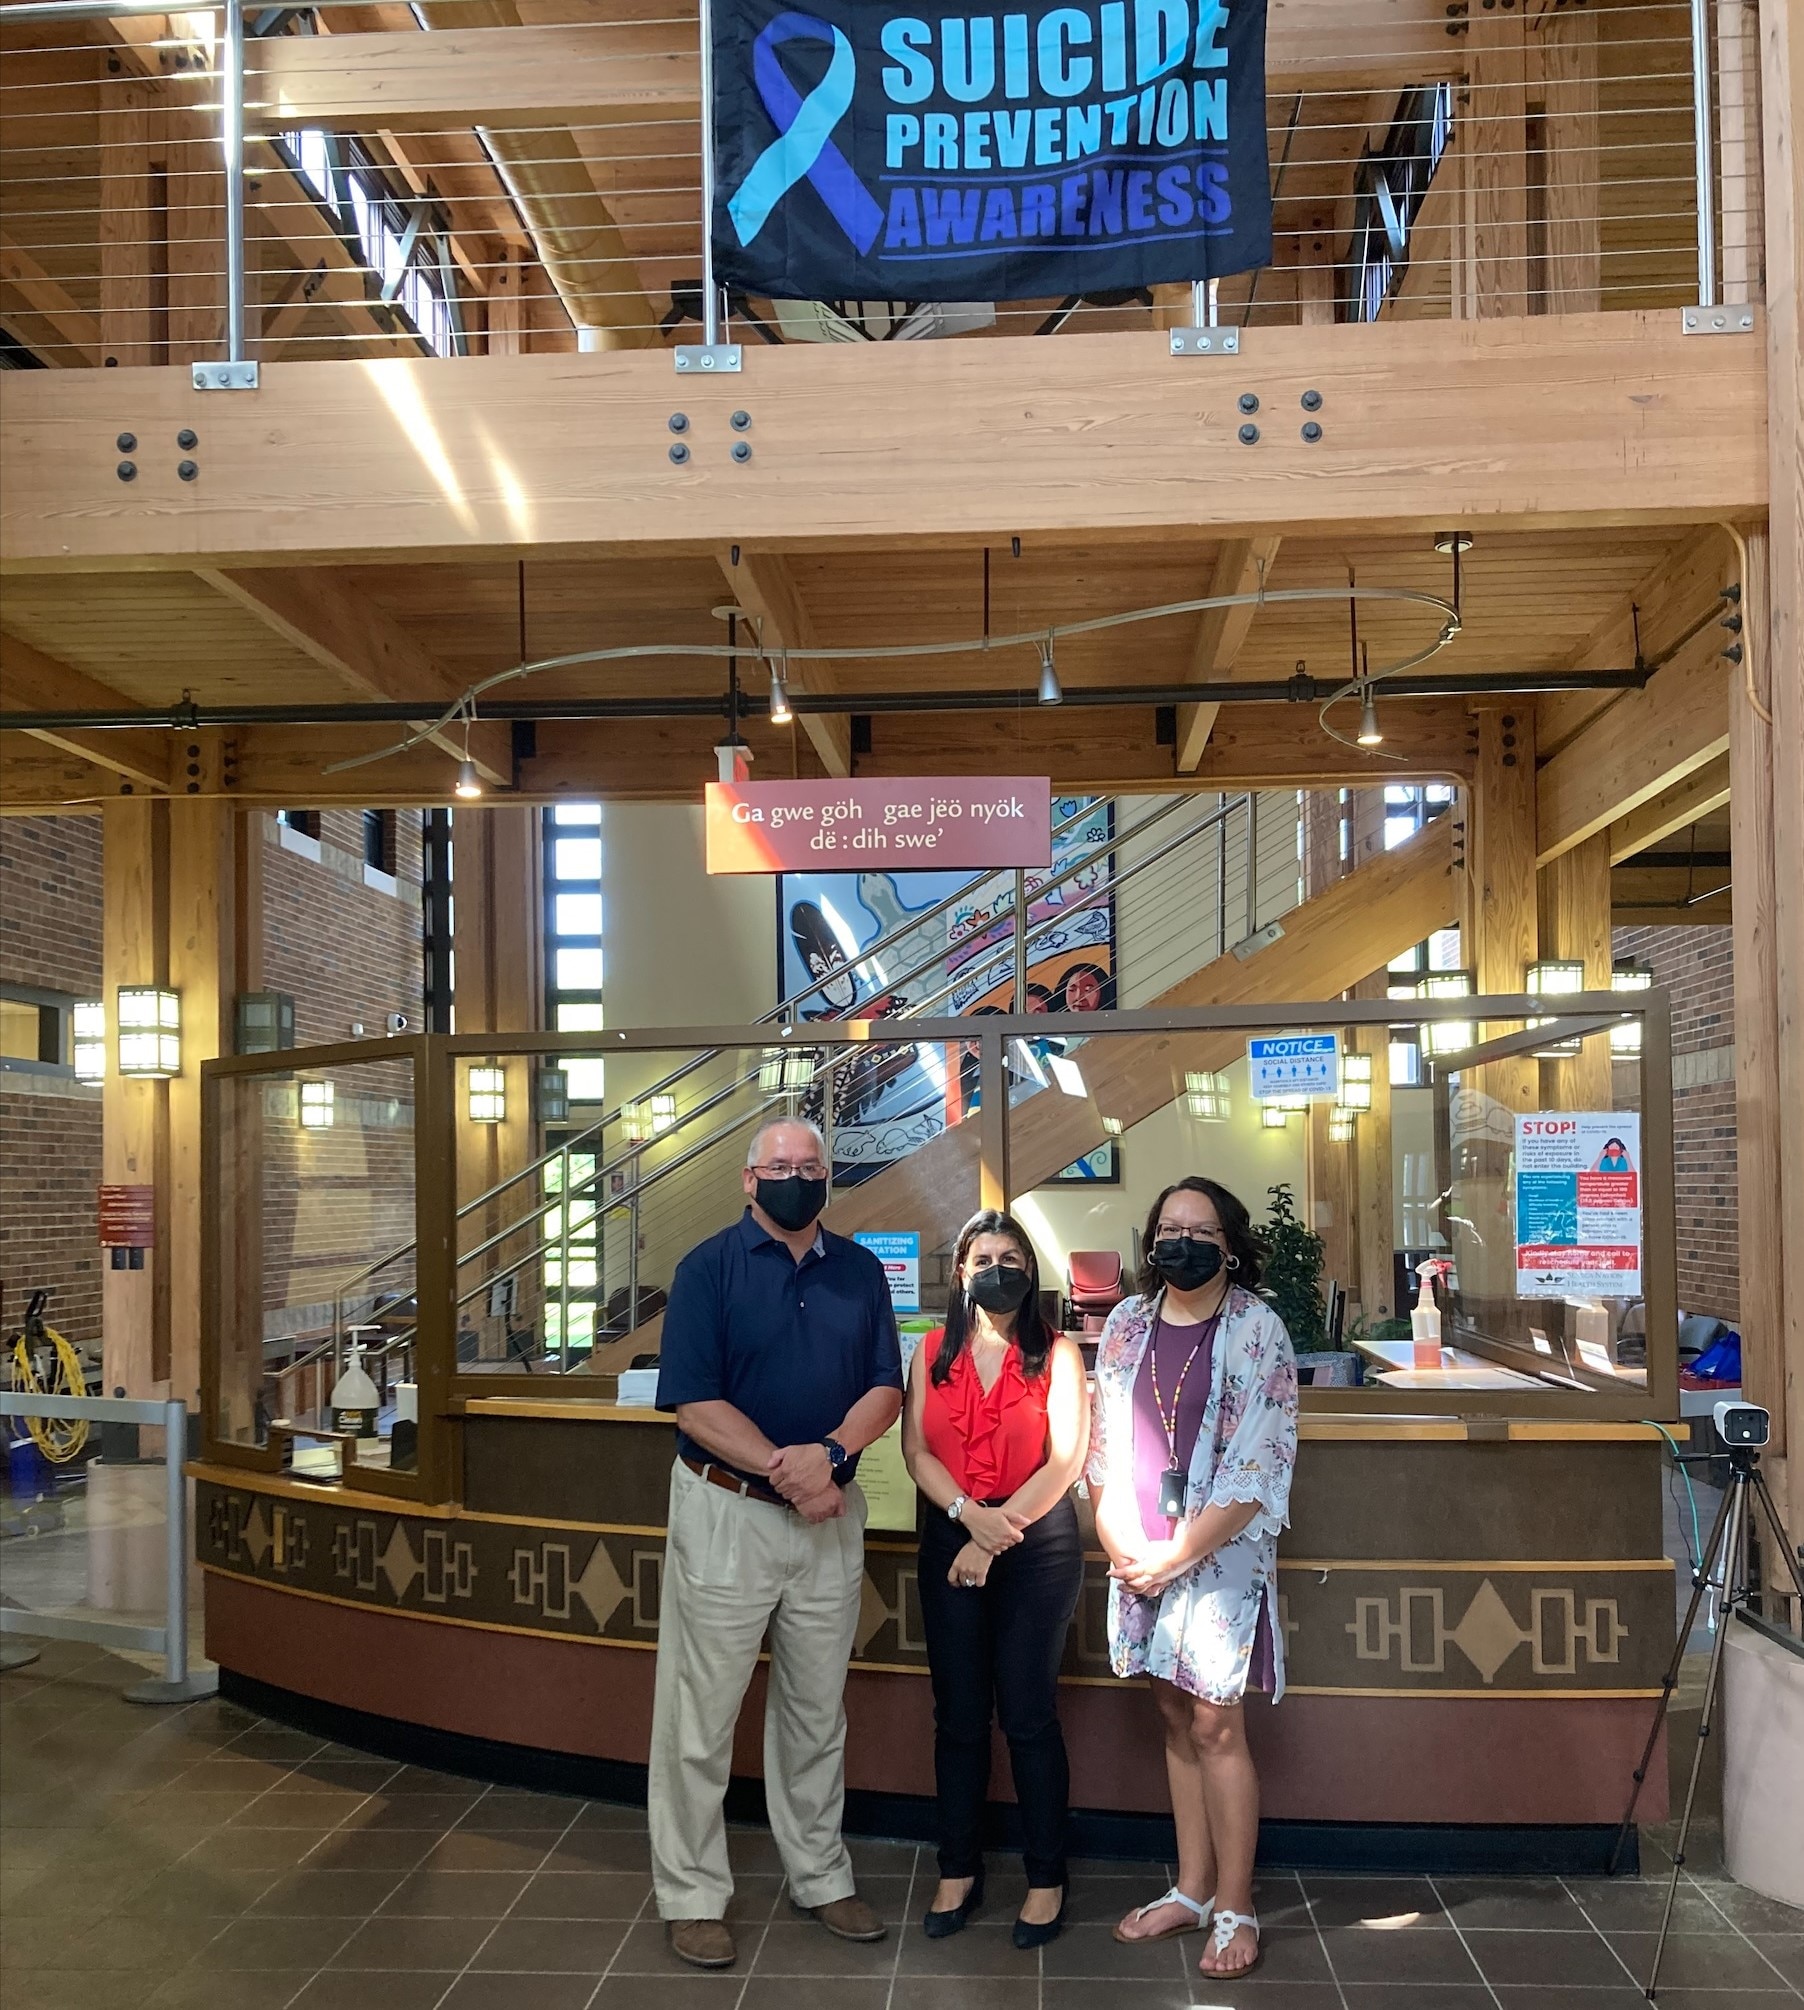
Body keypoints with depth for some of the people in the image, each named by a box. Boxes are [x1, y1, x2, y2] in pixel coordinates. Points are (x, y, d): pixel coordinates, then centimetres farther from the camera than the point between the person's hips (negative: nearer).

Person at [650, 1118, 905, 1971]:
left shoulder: (860, 1270, 6)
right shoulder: (710, 1267, -6)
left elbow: (886, 1388, 2)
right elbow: (695, 1402, -13)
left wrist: (830, 1453, -17)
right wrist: (786, 1474, -17)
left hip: (831, 1516, 4)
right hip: (726, 1512, -4)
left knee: (817, 1712, 15)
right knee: (701, 1715, 3)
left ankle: (820, 1877, 29)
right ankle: (692, 1896, 16)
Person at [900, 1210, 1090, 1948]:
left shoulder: (1057, 1354, -3)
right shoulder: (933, 1352, 6)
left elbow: (1066, 1458, -10)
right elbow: (916, 1450, -1)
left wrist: (995, 1537, -13)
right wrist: (969, 1517, -17)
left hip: (1039, 1547, -3)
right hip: (949, 1544, 3)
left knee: (1028, 1715, 1)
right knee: (958, 1714, 9)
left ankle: (1046, 1879, 13)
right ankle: (958, 1871, 21)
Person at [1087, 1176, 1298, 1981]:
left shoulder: (1255, 1330, -9)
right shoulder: (1126, 1325, 6)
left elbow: (1259, 1466, -13)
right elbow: (1102, 1444, 8)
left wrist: (1177, 1553, -13)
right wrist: (1121, 1544, -5)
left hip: (1220, 1556, -4)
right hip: (1140, 1558, 5)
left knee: (1215, 1727, -2)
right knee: (1176, 1720, 12)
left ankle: (1235, 1908, 9)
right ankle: (1192, 1890, 23)